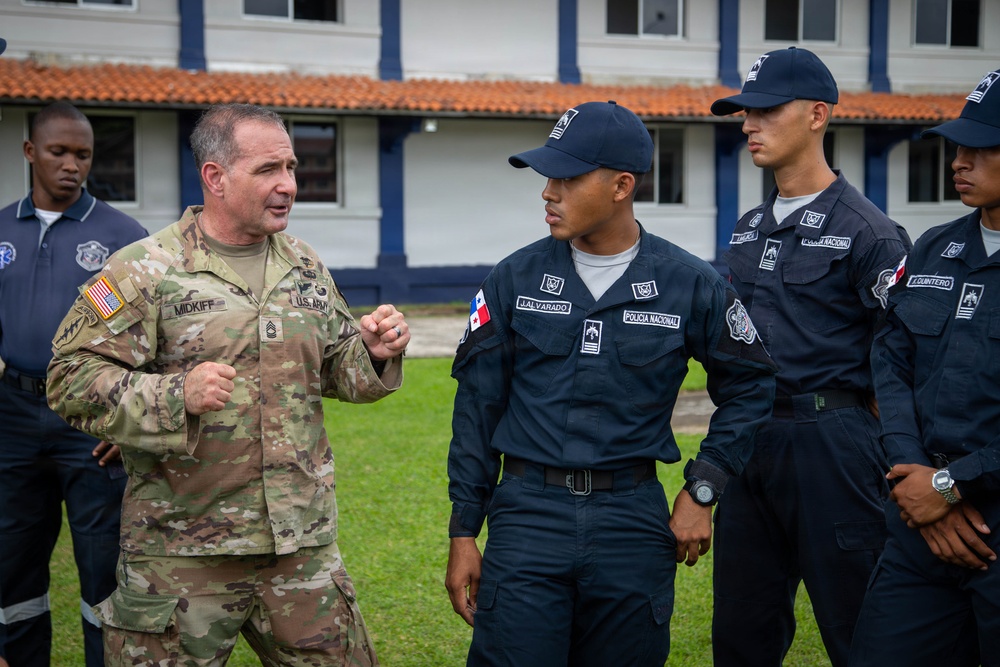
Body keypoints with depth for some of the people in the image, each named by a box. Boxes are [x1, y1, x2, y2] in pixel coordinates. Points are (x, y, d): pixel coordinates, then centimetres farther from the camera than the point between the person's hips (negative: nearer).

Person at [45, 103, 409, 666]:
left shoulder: (305, 266, 11)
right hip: (182, 555, -4)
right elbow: (73, 377, -10)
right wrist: (176, 396, -24)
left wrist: (374, 353, -2)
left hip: (304, 546, 5)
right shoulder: (145, 270, -7)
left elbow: (336, 369, 20)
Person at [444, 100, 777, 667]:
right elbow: (478, 406, 4)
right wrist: (464, 534, 3)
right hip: (528, 515, 0)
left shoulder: (690, 285, -3)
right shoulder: (516, 278, 0)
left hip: (633, 518, 0)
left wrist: (702, 490, 1)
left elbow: (749, 385, 9)